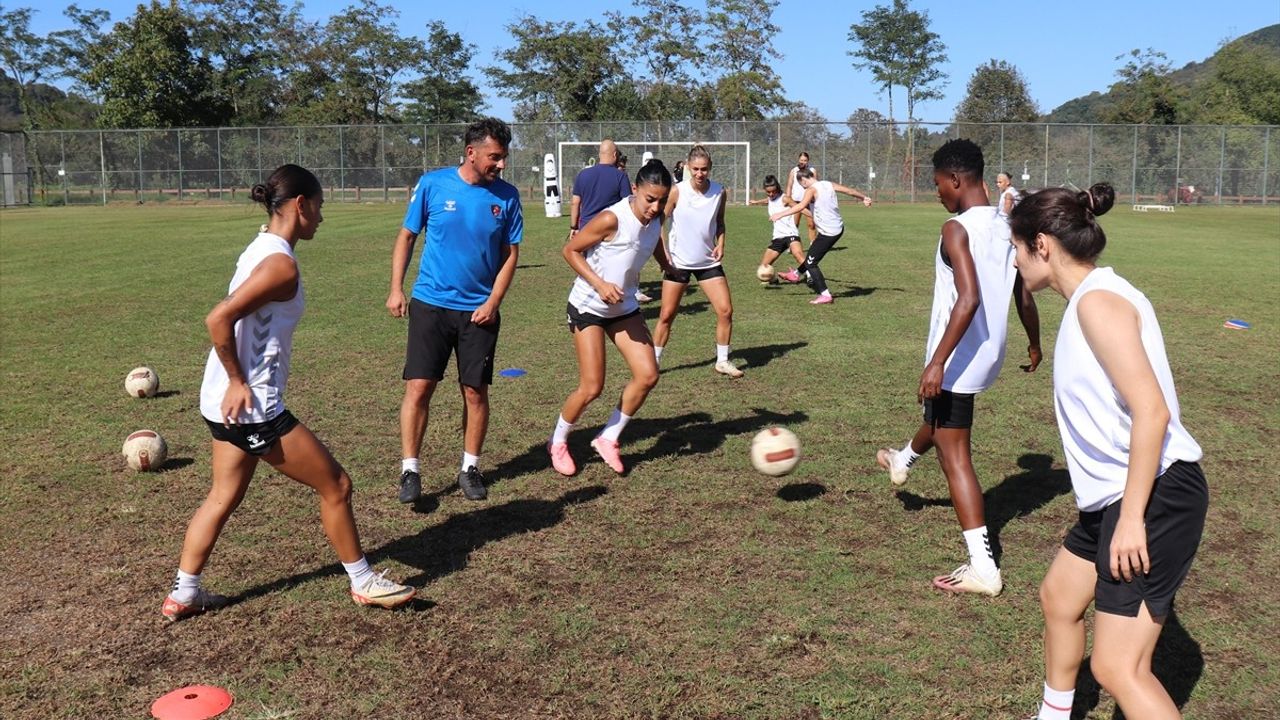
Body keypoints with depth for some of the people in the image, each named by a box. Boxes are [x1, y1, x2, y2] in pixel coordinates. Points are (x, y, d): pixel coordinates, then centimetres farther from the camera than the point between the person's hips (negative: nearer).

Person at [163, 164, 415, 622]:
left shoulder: (261, 249, 10)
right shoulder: (281, 263, -19)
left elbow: (226, 317, 15)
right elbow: (218, 319, -26)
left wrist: (235, 383, 14)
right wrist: (239, 382, -17)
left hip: (227, 402, 10)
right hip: (252, 405, -10)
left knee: (223, 497, 20)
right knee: (336, 485, 3)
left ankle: (183, 595, 28)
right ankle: (364, 583, 17)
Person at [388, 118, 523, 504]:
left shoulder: (506, 195, -1)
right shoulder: (432, 184, -5)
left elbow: (511, 253, 4)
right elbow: (406, 236, 4)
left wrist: (493, 302, -6)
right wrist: (396, 289, -3)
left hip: (479, 310, 2)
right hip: (431, 304, -1)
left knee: (475, 392, 6)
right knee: (419, 387, -5)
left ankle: (470, 468, 22)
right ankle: (409, 470, 5)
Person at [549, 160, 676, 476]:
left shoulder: (655, 219, -2)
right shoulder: (612, 219, -25)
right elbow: (571, 250, -18)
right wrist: (600, 284, -26)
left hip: (624, 307, 7)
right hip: (588, 306, -7)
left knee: (648, 375, -3)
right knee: (592, 387, -9)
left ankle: (608, 439, 15)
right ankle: (557, 443, 18)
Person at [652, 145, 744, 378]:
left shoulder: (719, 191, -4)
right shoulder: (677, 191, -12)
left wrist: (720, 244, -3)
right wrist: (664, 253, -12)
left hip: (708, 261, 3)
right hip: (678, 262, -3)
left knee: (726, 310, -3)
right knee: (667, 315, 1)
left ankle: (723, 361, 13)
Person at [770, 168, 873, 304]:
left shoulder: (812, 189, -13)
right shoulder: (828, 184, 9)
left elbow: (801, 206, -30)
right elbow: (849, 191, 17)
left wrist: (780, 214, -32)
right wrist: (864, 197, 34)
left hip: (828, 233, -9)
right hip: (838, 228, 9)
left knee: (811, 263, 1)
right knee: (812, 256, 27)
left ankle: (825, 295, -2)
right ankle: (796, 274, 47)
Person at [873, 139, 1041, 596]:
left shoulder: (957, 230, -18)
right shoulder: (1006, 230, 6)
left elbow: (969, 299, -29)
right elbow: (1024, 299, 13)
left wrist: (937, 363, -29)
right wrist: (1035, 344, 29)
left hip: (959, 359, -9)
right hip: (989, 356, 9)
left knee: (954, 455, -2)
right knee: (940, 415, 34)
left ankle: (982, 568, -3)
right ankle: (903, 461, 66)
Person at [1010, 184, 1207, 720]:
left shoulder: (1099, 300, -18)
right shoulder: (1086, 299, 12)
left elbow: (1151, 410, -24)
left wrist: (1132, 518, -24)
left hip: (1154, 495, -11)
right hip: (1111, 495, 11)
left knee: (1118, 668, -9)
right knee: (1059, 598, 27)